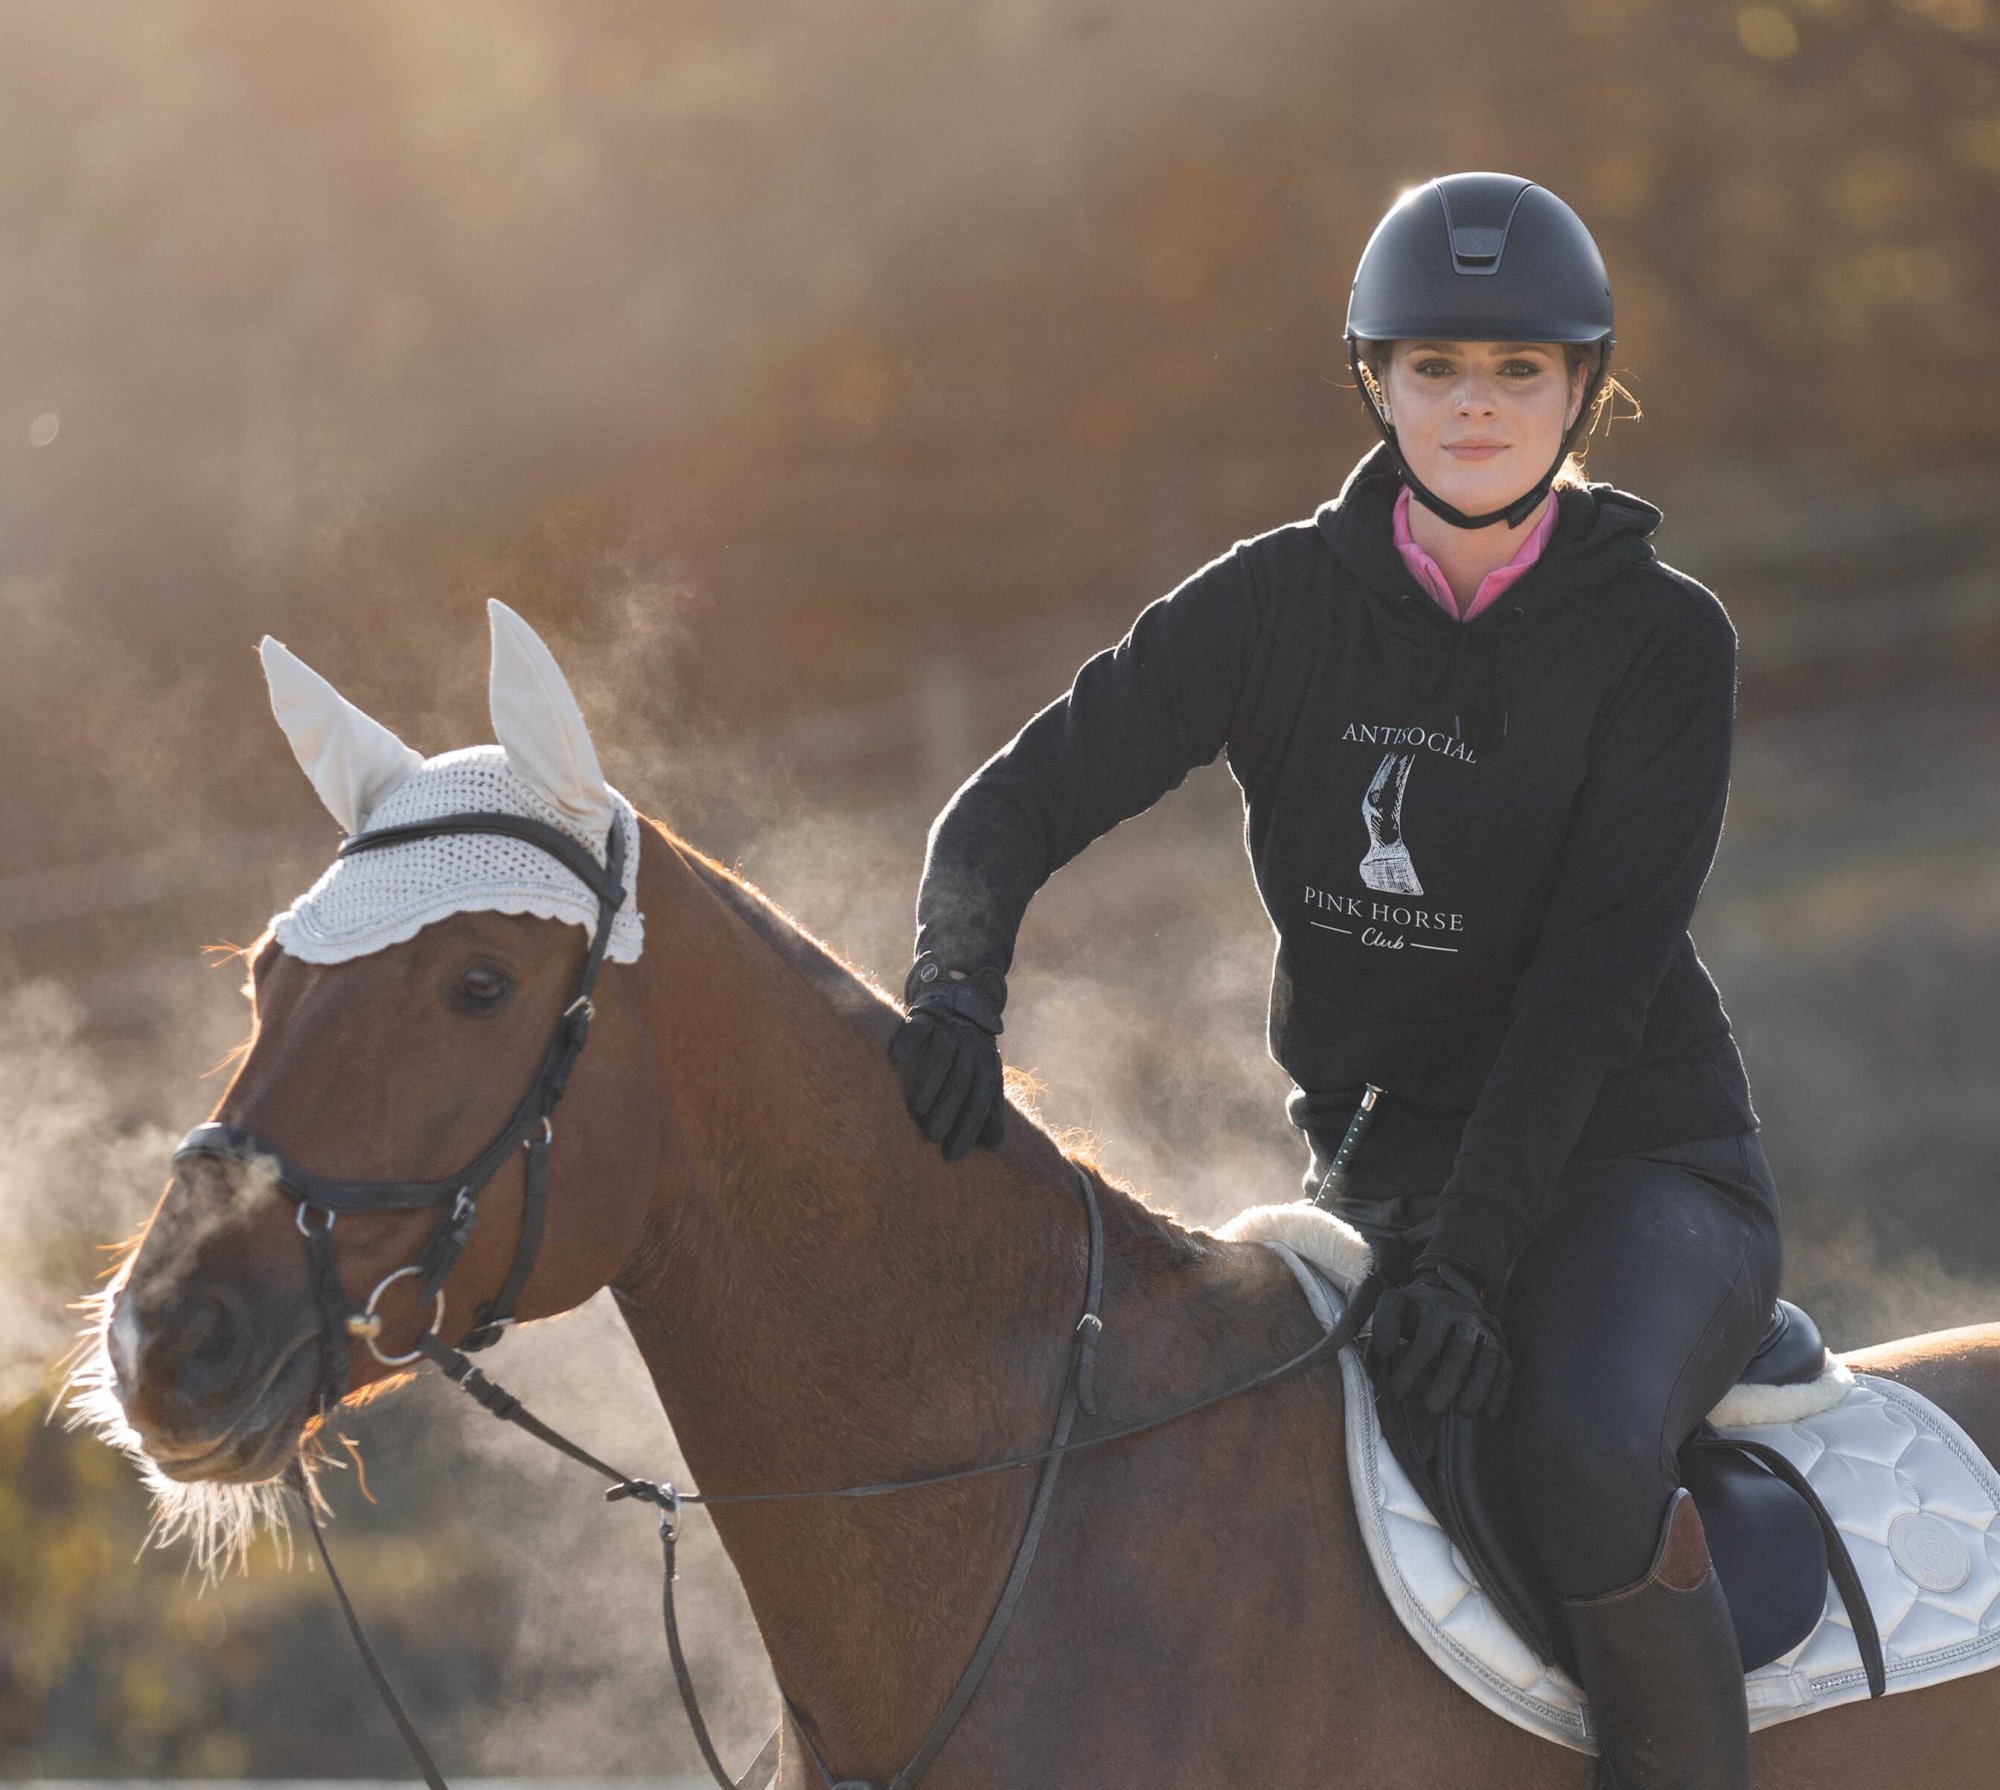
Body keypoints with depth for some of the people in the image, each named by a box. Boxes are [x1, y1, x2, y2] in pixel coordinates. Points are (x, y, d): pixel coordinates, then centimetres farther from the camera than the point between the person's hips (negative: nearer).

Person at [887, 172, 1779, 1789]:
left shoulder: (1662, 638, -10)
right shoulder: (1281, 604, -2)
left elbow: (1595, 972, -17)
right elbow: (1024, 800, -3)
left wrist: (1470, 1256, -26)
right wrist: (957, 985, -25)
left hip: (1632, 1160, -4)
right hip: (1377, 1159, 4)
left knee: (1586, 1449, -34)